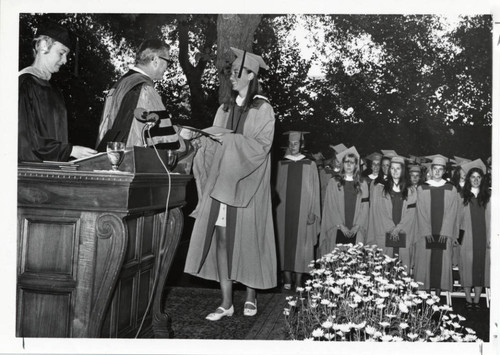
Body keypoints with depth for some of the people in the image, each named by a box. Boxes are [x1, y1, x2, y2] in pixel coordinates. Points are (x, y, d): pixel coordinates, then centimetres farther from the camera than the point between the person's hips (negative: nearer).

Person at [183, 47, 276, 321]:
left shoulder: (262, 109, -1)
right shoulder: (226, 108, 14)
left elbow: (262, 145, -11)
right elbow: (217, 147, 15)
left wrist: (230, 139, -17)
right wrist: (206, 139, -4)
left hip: (246, 186, -5)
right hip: (221, 183, 5)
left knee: (246, 240, 0)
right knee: (221, 239, 0)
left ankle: (251, 296, 20)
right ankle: (226, 302, 8)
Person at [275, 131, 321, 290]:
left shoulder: (310, 164, 4)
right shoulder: (282, 164, 9)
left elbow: (315, 190, 2)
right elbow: (278, 188, 10)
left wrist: (313, 212, -6)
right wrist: (277, 208, 1)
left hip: (303, 210, -1)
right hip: (284, 210, 2)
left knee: (301, 243, -1)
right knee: (285, 242, 1)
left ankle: (298, 280, 4)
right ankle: (287, 278, 7)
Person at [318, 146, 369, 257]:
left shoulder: (362, 184, 10)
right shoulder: (334, 182, 4)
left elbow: (364, 207, 6)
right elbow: (330, 207, -1)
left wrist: (357, 226, -5)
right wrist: (341, 226, -8)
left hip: (356, 232, 1)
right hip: (338, 231, -1)